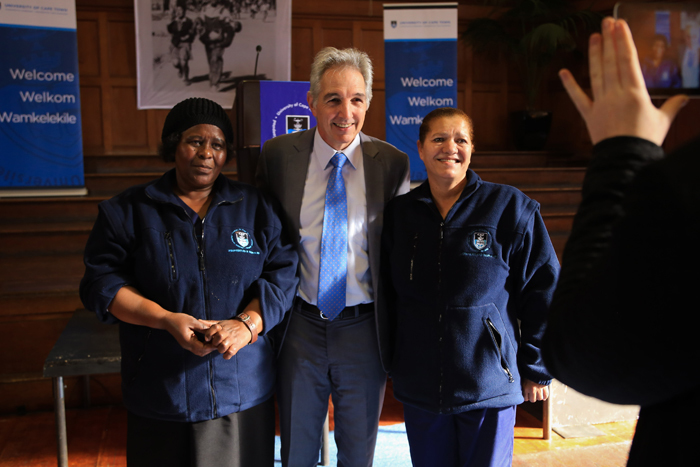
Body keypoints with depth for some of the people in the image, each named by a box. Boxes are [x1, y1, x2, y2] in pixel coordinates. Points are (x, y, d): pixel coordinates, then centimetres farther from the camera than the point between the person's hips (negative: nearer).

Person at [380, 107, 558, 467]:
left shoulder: (509, 207, -4)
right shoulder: (399, 212, 5)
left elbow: (543, 289, -3)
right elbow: (388, 295, 11)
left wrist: (537, 369, -2)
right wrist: (391, 364, 12)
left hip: (490, 386, -2)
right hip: (419, 387, 3)